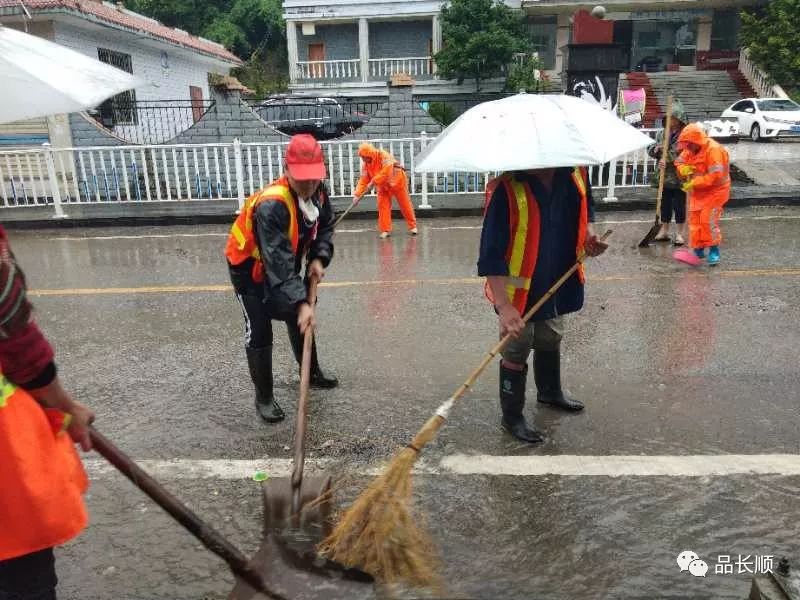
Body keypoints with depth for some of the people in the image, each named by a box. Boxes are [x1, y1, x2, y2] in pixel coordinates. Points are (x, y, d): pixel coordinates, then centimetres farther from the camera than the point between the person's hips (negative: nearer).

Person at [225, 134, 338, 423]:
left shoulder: (317, 191, -16)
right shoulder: (271, 205, -39)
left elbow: (325, 225, 2)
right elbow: (279, 263, -44)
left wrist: (319, 258, -14)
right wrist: (300, 302, -49)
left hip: (285, 261, 8)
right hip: (249, 266, -7)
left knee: (301, 319, 18)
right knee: (259, 331, -9)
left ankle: (312, 372, 40)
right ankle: (264, 397, 8)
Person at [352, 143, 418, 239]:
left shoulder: (384, 156, -27)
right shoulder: (366, 165, -6)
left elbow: (386, 171, -39)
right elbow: (363, 180, -8)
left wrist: (373, 182, -38)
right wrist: (357, 194, -20)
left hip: (397, 181, -5)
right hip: (383, 186, 6)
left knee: (405, 205, 3)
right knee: (383, 206, -7)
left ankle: (413, 226, 18)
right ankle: (385, 230, -1)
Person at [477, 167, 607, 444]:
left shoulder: (575, 173, -8)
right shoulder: (505, 189, -27)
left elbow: (585, 207, 15)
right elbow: (491, 254, -27)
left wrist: (588, 234, -6)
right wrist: (504, 305, -30)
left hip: (558, 283, 6)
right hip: (518, 290, -6)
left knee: (551, 341, 26)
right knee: (516, 354, 8)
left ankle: (550, 392, 53)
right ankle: (512, 417, 28)